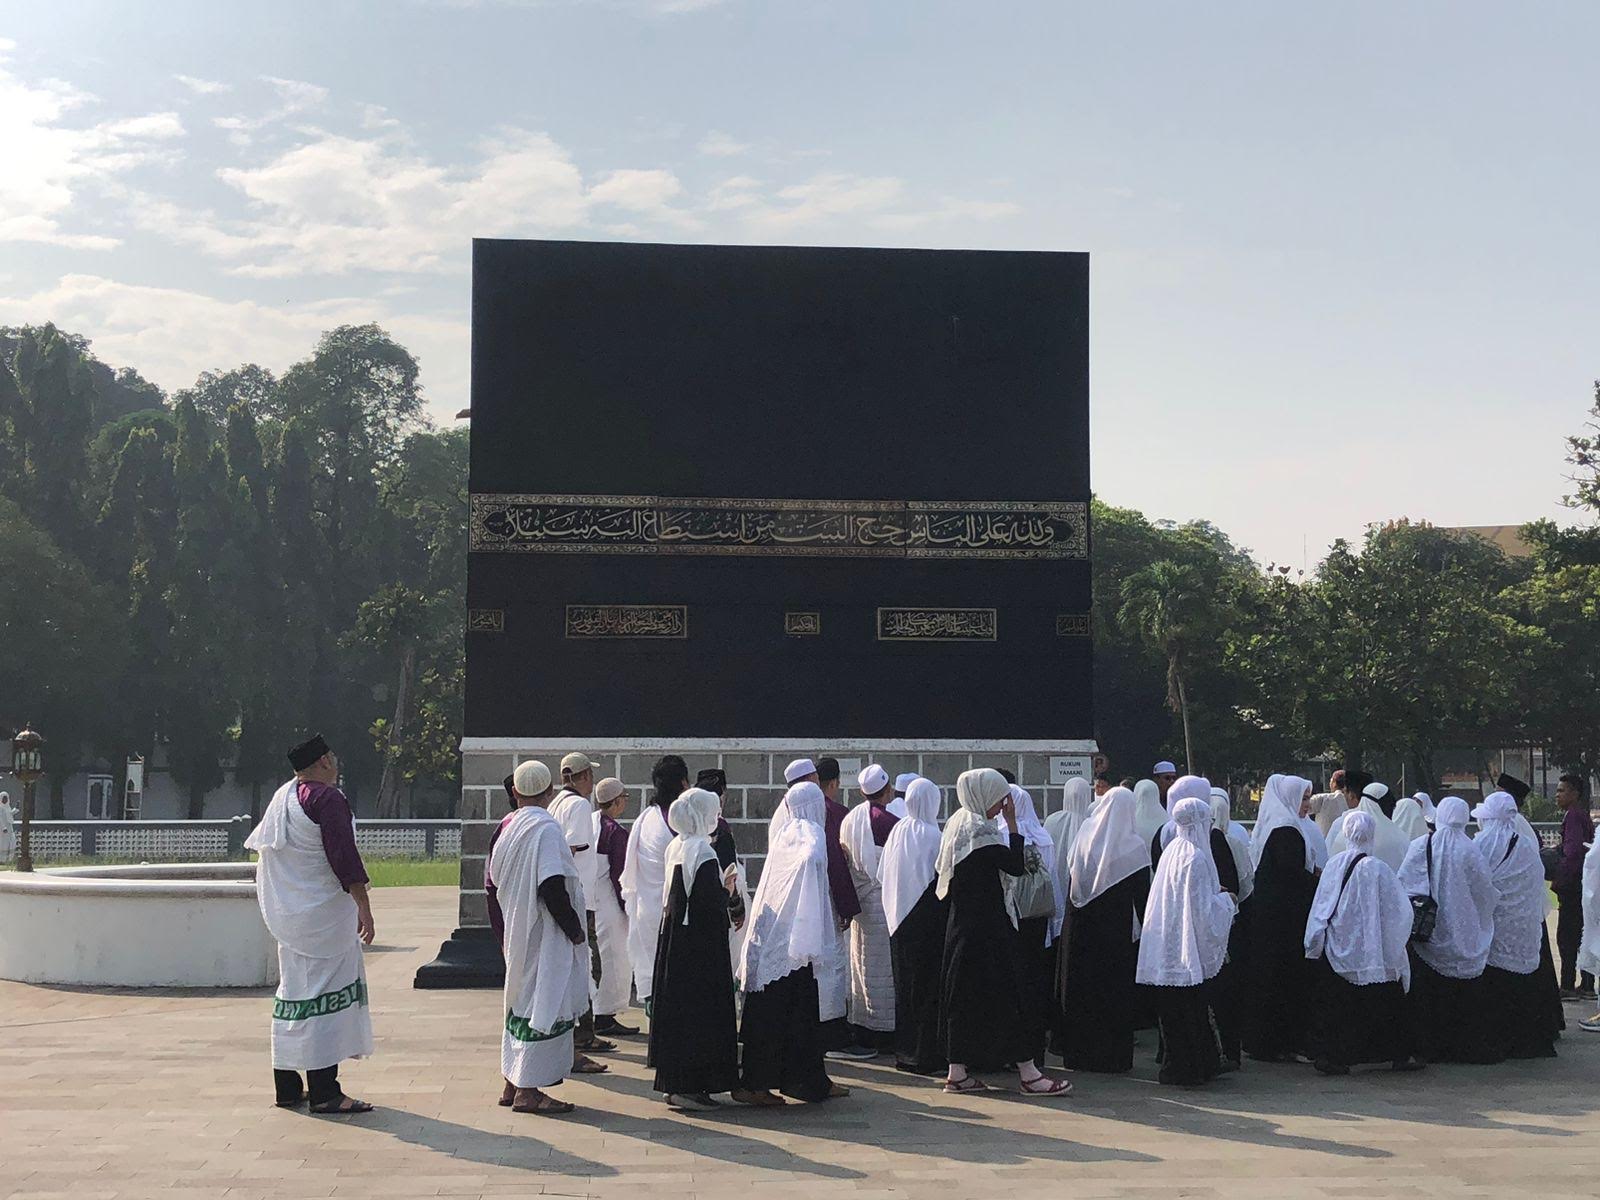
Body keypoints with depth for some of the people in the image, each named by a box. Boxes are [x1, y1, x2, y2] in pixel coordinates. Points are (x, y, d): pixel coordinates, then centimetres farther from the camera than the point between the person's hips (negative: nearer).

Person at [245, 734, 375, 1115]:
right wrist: (364, 907, -20)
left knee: (294, 991, 14)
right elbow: (344, 856, -20)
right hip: (323, 912, -9)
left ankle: (287, 1086, 19)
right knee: (326, 991, -6)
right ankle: (324, 1091, -7)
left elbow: (262, 850, 19)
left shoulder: (283, 797, 12)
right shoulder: (327, 799, -14)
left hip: (288, 913, 9)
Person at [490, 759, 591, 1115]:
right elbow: (552, 888, -24)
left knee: (521, 1003, 17)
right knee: (545, 1005, -3)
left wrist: (505, 934, 20)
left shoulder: (508, 828, 7)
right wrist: (575, 929, -15)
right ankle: (528, 1090, -2)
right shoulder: (546, 828, -17)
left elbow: (495, 883, 13)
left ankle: (512, 1083, 23)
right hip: (546, 937, -9)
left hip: (518, 935, 9)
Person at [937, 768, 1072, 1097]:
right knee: (1005, 994, -4)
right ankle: (1028, 1073, 0)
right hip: (986, 926, -9)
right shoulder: (981, 829, -17)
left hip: (961, 922, 9)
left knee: (962, 994, 10)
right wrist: (1012, 823, -9)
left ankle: (957, 1072, 14)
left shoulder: (957, 823, 12)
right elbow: (1015, 865, -15)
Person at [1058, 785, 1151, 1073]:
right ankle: (1112, 1055, 5)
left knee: (1080, 990, 11)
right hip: (1118, 930, -3)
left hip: (1081, 928, 3)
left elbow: (1071, 880, 6)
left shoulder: (1084, 835, 0)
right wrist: (1145, 927, 0)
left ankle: (1078, 1052, 16)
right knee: (1115, 993, 4)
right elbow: (1142, 893, -8)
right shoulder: (1133, 845, -10)